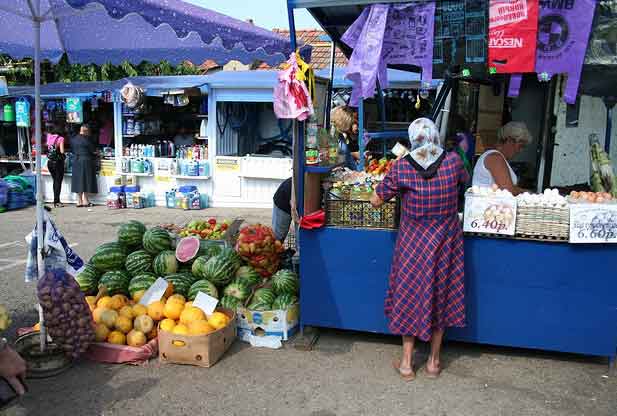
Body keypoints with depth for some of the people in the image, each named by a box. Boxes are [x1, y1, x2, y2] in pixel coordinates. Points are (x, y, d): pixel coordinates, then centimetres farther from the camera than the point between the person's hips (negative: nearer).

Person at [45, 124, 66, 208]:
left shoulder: (48, 137, 4)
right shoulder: (60, 139, -9)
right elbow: (62, 151, -14)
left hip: (50, 162, 5)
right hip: (58, 162, -5)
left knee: (55, 181, 16)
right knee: (58, 182, 0)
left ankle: (56, 200, 20)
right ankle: (56, 202, -2)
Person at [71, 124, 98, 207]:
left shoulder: (73, 139, 9)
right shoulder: (87, 138, -11)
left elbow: (72, 150, 14)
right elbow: (93, 151, -8)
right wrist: (95, 152, 13)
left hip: (76, 161, 6)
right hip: (86, 161, -6)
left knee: (78, 181, 8)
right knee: (86, 180, 0)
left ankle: (79, 201, 10)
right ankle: (85, 201, 2)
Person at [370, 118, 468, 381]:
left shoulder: (401, 167, -15)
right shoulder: (452, 161, -10)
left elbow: (376, 201, -8)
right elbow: (465, 180, 13)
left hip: (413, 243, -1)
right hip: (445, 241, 2)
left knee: (410, 295, 13)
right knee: (440, 295, 15)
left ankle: (406, 362, 23)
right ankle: (434, 361, 28)